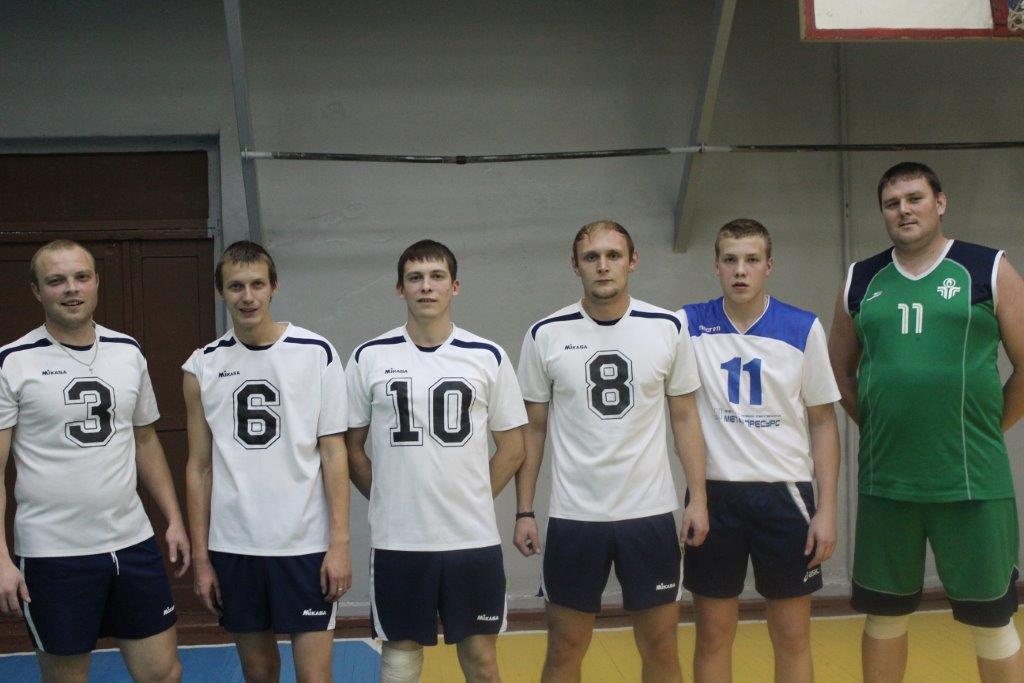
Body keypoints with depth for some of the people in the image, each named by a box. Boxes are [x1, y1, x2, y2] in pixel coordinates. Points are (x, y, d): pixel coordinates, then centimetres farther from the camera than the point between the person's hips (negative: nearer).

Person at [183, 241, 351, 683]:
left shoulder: (316, 354, -3)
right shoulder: (203, 366, 4)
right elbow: (199, 467, 7)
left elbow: (333, 453, -3)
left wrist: (340, 543, -8)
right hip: (232, 547, 3)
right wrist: (200, 557, 4)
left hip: (305, 545, -2)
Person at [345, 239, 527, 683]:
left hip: (474, 538, 0)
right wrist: (388, 500, 2)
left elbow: (512, 447, 7)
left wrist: (473, 500, 2)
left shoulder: (488, 357, 1)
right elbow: (351, 446, 8)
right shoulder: (369, 358, 0)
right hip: (396, 540, 0)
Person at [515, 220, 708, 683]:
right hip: (574, 516, 0)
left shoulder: (667, 328, 0)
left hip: (650, 512, 1)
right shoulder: (546, 335, -2)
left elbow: (685, 418, 6)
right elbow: (532, 429, 4)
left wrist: (698, 499, -1)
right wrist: (524, 511, -1)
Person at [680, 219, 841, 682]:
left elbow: (823, 422, 4)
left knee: (792, 639, 7)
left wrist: (827, 510, -2)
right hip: (713, 492, 0)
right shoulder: (690, 325, 0)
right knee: (713, 636, 8)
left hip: (785, 492, 0)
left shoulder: (804, 329, 0)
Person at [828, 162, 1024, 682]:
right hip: (884, 482, 3)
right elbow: (840, 369, 17)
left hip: (973, 482, -3)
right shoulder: (860, 281, 8)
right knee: (884, 614, 13)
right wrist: (877, 427, 10)